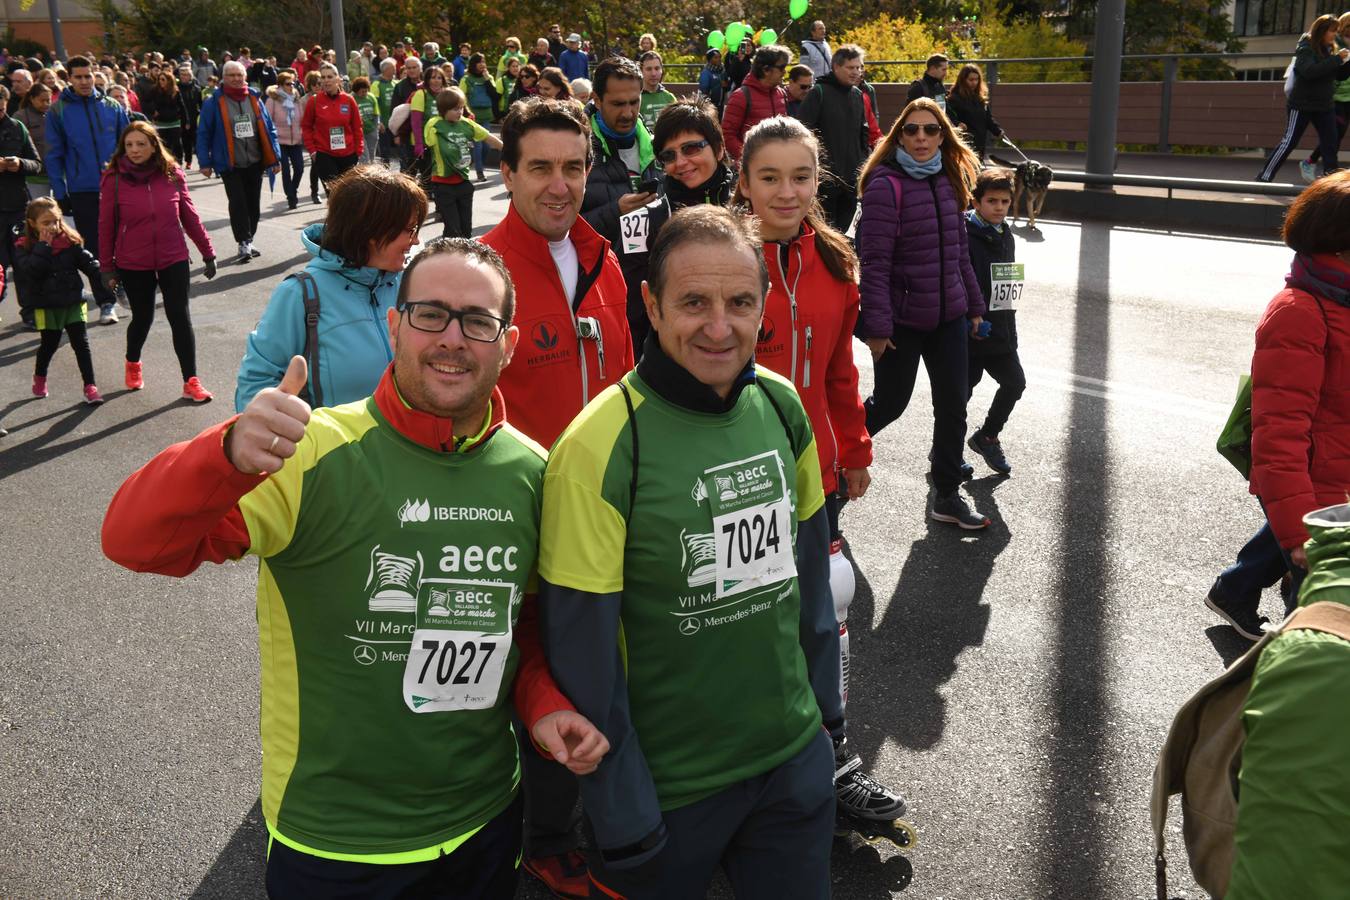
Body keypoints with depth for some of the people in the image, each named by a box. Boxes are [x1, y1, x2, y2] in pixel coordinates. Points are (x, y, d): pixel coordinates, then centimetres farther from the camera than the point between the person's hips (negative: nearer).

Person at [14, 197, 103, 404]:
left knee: (81, 343, -3)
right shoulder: (24, 247, -5)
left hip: (73, 300, 1)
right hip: (46, 305, -1)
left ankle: (90, 385, 0)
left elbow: (87, 262, 1)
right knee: (49, 344, 9)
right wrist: (43, 246, -20)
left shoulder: (70, 241, 1)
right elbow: (32, 271, -21)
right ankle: (39, 377, 36)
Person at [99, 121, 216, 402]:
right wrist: (107, 266, -1)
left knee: (180, 318, -3)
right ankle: (133, 363, 43)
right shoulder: (115, 178, -7)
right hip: (133, 264, 0)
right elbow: (106, 225, -3)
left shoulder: (172, 174, -4)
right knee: (142, 318, 13)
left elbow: (189, 215, 3)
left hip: (173, 260, 0)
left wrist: (207, 252, 6)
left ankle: (191, 382, 3)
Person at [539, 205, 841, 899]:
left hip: (797, 759, 5)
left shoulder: (782, 406, -4)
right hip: (667, 787, -5)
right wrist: (623, 822, -13)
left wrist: (824, 703, 12)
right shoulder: (600, 447, -22)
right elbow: (582, 651, -18)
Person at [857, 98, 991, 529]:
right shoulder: (886, 185, -15)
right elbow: (874, 262, -18)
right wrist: (876, 325, -20)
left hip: (948, 316, 7)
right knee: (889, 404, 6)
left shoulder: (948, 182, 7)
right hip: (902, 320, -6)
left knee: (953, 405, 9)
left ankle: (946, 496, 23)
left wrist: (974, 304, 18)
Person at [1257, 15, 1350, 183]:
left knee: (1331, 144, 2)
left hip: (1325, 106, 6)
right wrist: (1336, 59, -26)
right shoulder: (1306, 49, -11)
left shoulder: (1330, 49, 7)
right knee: (1289, 142, -3)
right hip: (1302, 105, -6)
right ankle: (1264, 177, 5)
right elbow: (1310, 71, -28)